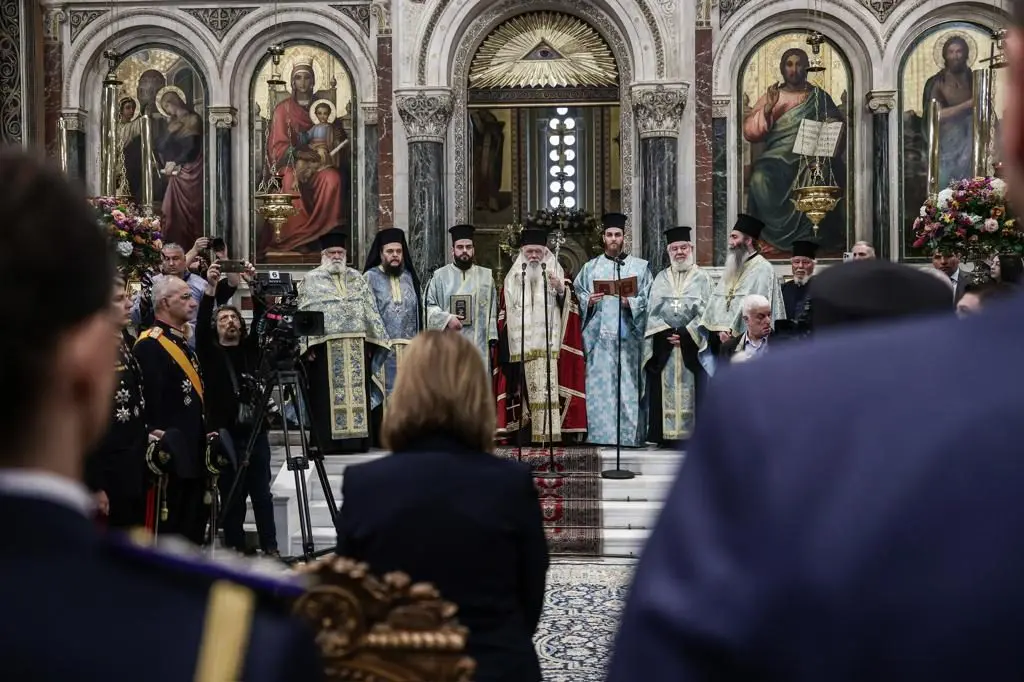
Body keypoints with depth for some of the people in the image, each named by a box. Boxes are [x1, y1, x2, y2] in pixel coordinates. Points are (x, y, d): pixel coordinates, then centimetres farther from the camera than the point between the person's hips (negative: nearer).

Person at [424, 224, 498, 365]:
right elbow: (428, 306, 3)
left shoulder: (486, 276, 13)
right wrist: (446, 319, -14)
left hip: (479, 347, 2)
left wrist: (492, 340, 3)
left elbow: (492, 310, 12)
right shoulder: (440, 276, 7)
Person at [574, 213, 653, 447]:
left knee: (629, 387, -4)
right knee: (599, 388, -4)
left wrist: (630, 303, -14)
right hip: (599, 337, 1)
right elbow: (577, 295, 12)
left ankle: (631, 438, 0)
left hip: (628, 337, -1)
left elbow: (648, 301, 4)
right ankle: (600, 437, -1)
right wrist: (588, 301, -9)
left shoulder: (640, 267, 10)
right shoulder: (590, 267, 15)